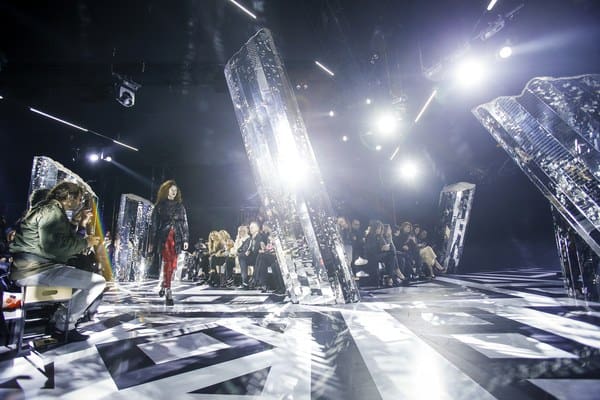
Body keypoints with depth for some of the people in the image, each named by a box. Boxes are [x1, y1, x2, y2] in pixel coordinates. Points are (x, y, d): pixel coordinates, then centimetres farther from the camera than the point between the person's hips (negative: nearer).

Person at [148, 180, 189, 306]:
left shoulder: (180, 206, 13)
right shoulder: (159, 206, 7)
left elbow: (184, 223, 11)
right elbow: (153, 224, 6)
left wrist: (185, 239, 4)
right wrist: (152, 241, 3)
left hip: (176, 237, 3)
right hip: (164, 237, -3)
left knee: (173, 264, 0)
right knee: (168, 262, -14)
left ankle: (164, 286, 21)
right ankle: (168, 293, -13)